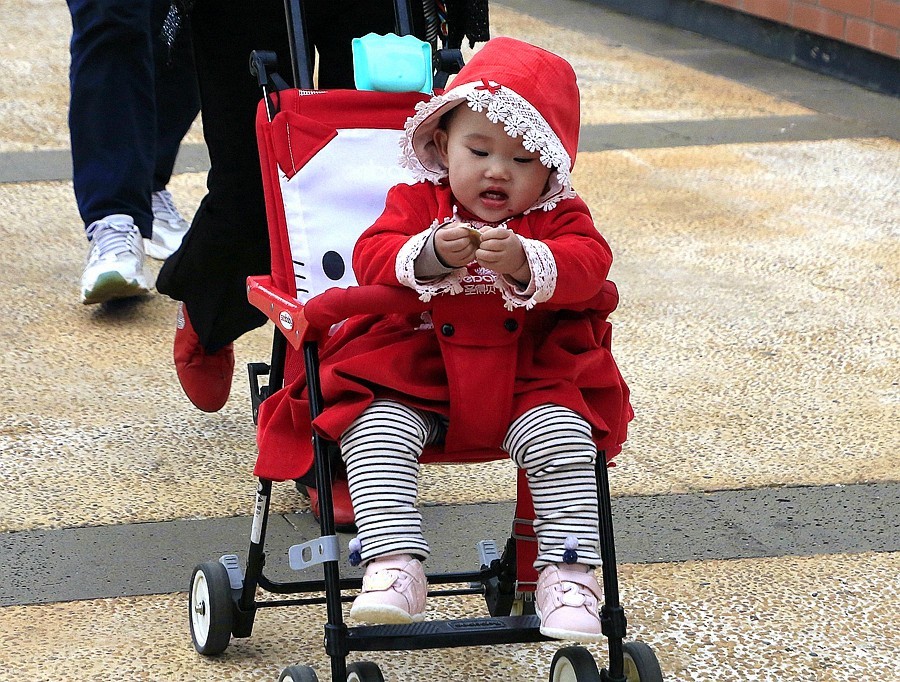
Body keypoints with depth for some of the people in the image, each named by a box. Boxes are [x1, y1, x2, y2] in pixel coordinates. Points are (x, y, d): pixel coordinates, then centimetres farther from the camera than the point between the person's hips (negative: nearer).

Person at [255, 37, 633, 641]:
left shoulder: (560, 217, 6)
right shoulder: (417, 203, 6)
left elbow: (589, 263, -14)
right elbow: (371, 257, -9)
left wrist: (525, 262, -33)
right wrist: (429, 256, -29)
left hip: (527, 375, 0)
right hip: (415, 372, 0)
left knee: (564, 436, -26)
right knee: (375, 428, -27)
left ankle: (569, 575, -19)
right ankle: (395, 566, -31)